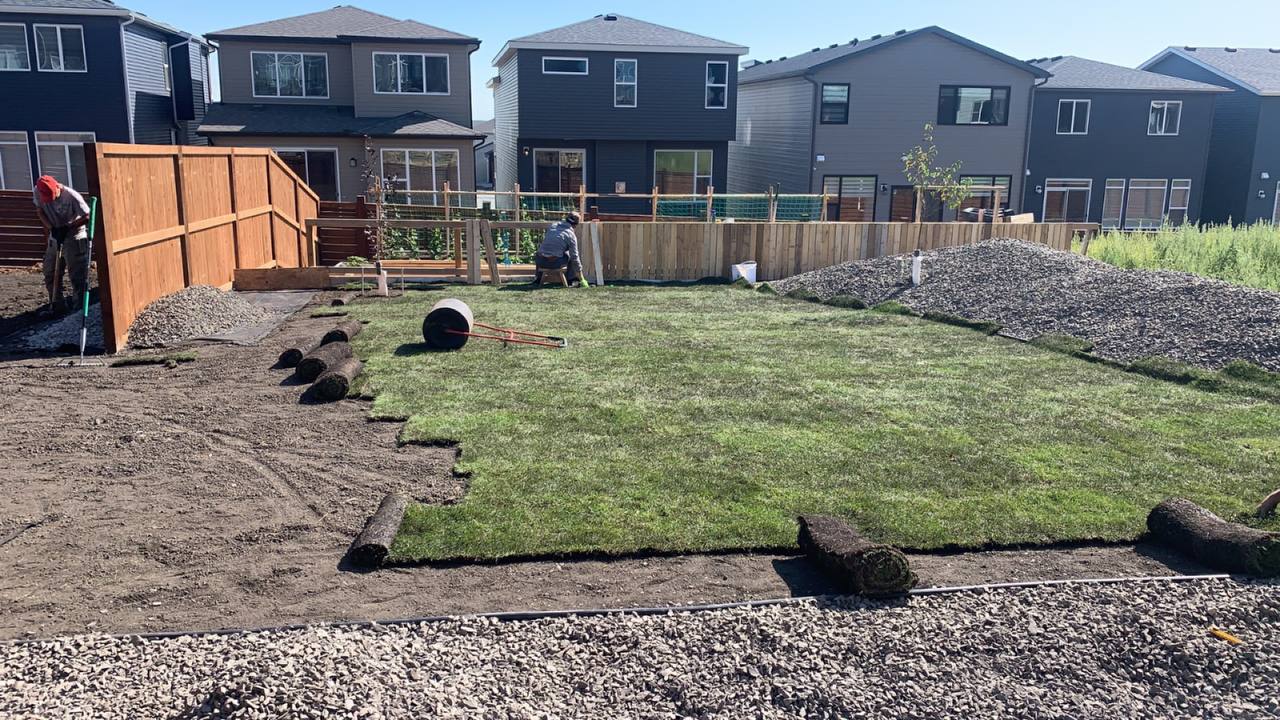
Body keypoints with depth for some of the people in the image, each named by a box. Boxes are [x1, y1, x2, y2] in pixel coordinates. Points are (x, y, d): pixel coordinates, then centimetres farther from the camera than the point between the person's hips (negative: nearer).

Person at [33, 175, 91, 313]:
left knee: (77, 274, -7)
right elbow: (40, 211, 4)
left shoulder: (72, 196, -24)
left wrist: (66, 228, -20)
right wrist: (51, 228, -11)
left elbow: (87, 217, -19)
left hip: (74, 237, -6)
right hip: (55, 237, 6)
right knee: (50, 273, 12)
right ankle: (55, 305, 23)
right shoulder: (38, 192, -9)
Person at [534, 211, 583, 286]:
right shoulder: (571, 236, -3)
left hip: (541, 262, 4)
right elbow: (574, 257, -1)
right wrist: (579, 271, 11)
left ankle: (538, 278, 40)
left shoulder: (552, 226, 11)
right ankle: (570, 280, 21)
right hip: (555, 263, -4)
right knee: (571, 255, 20)